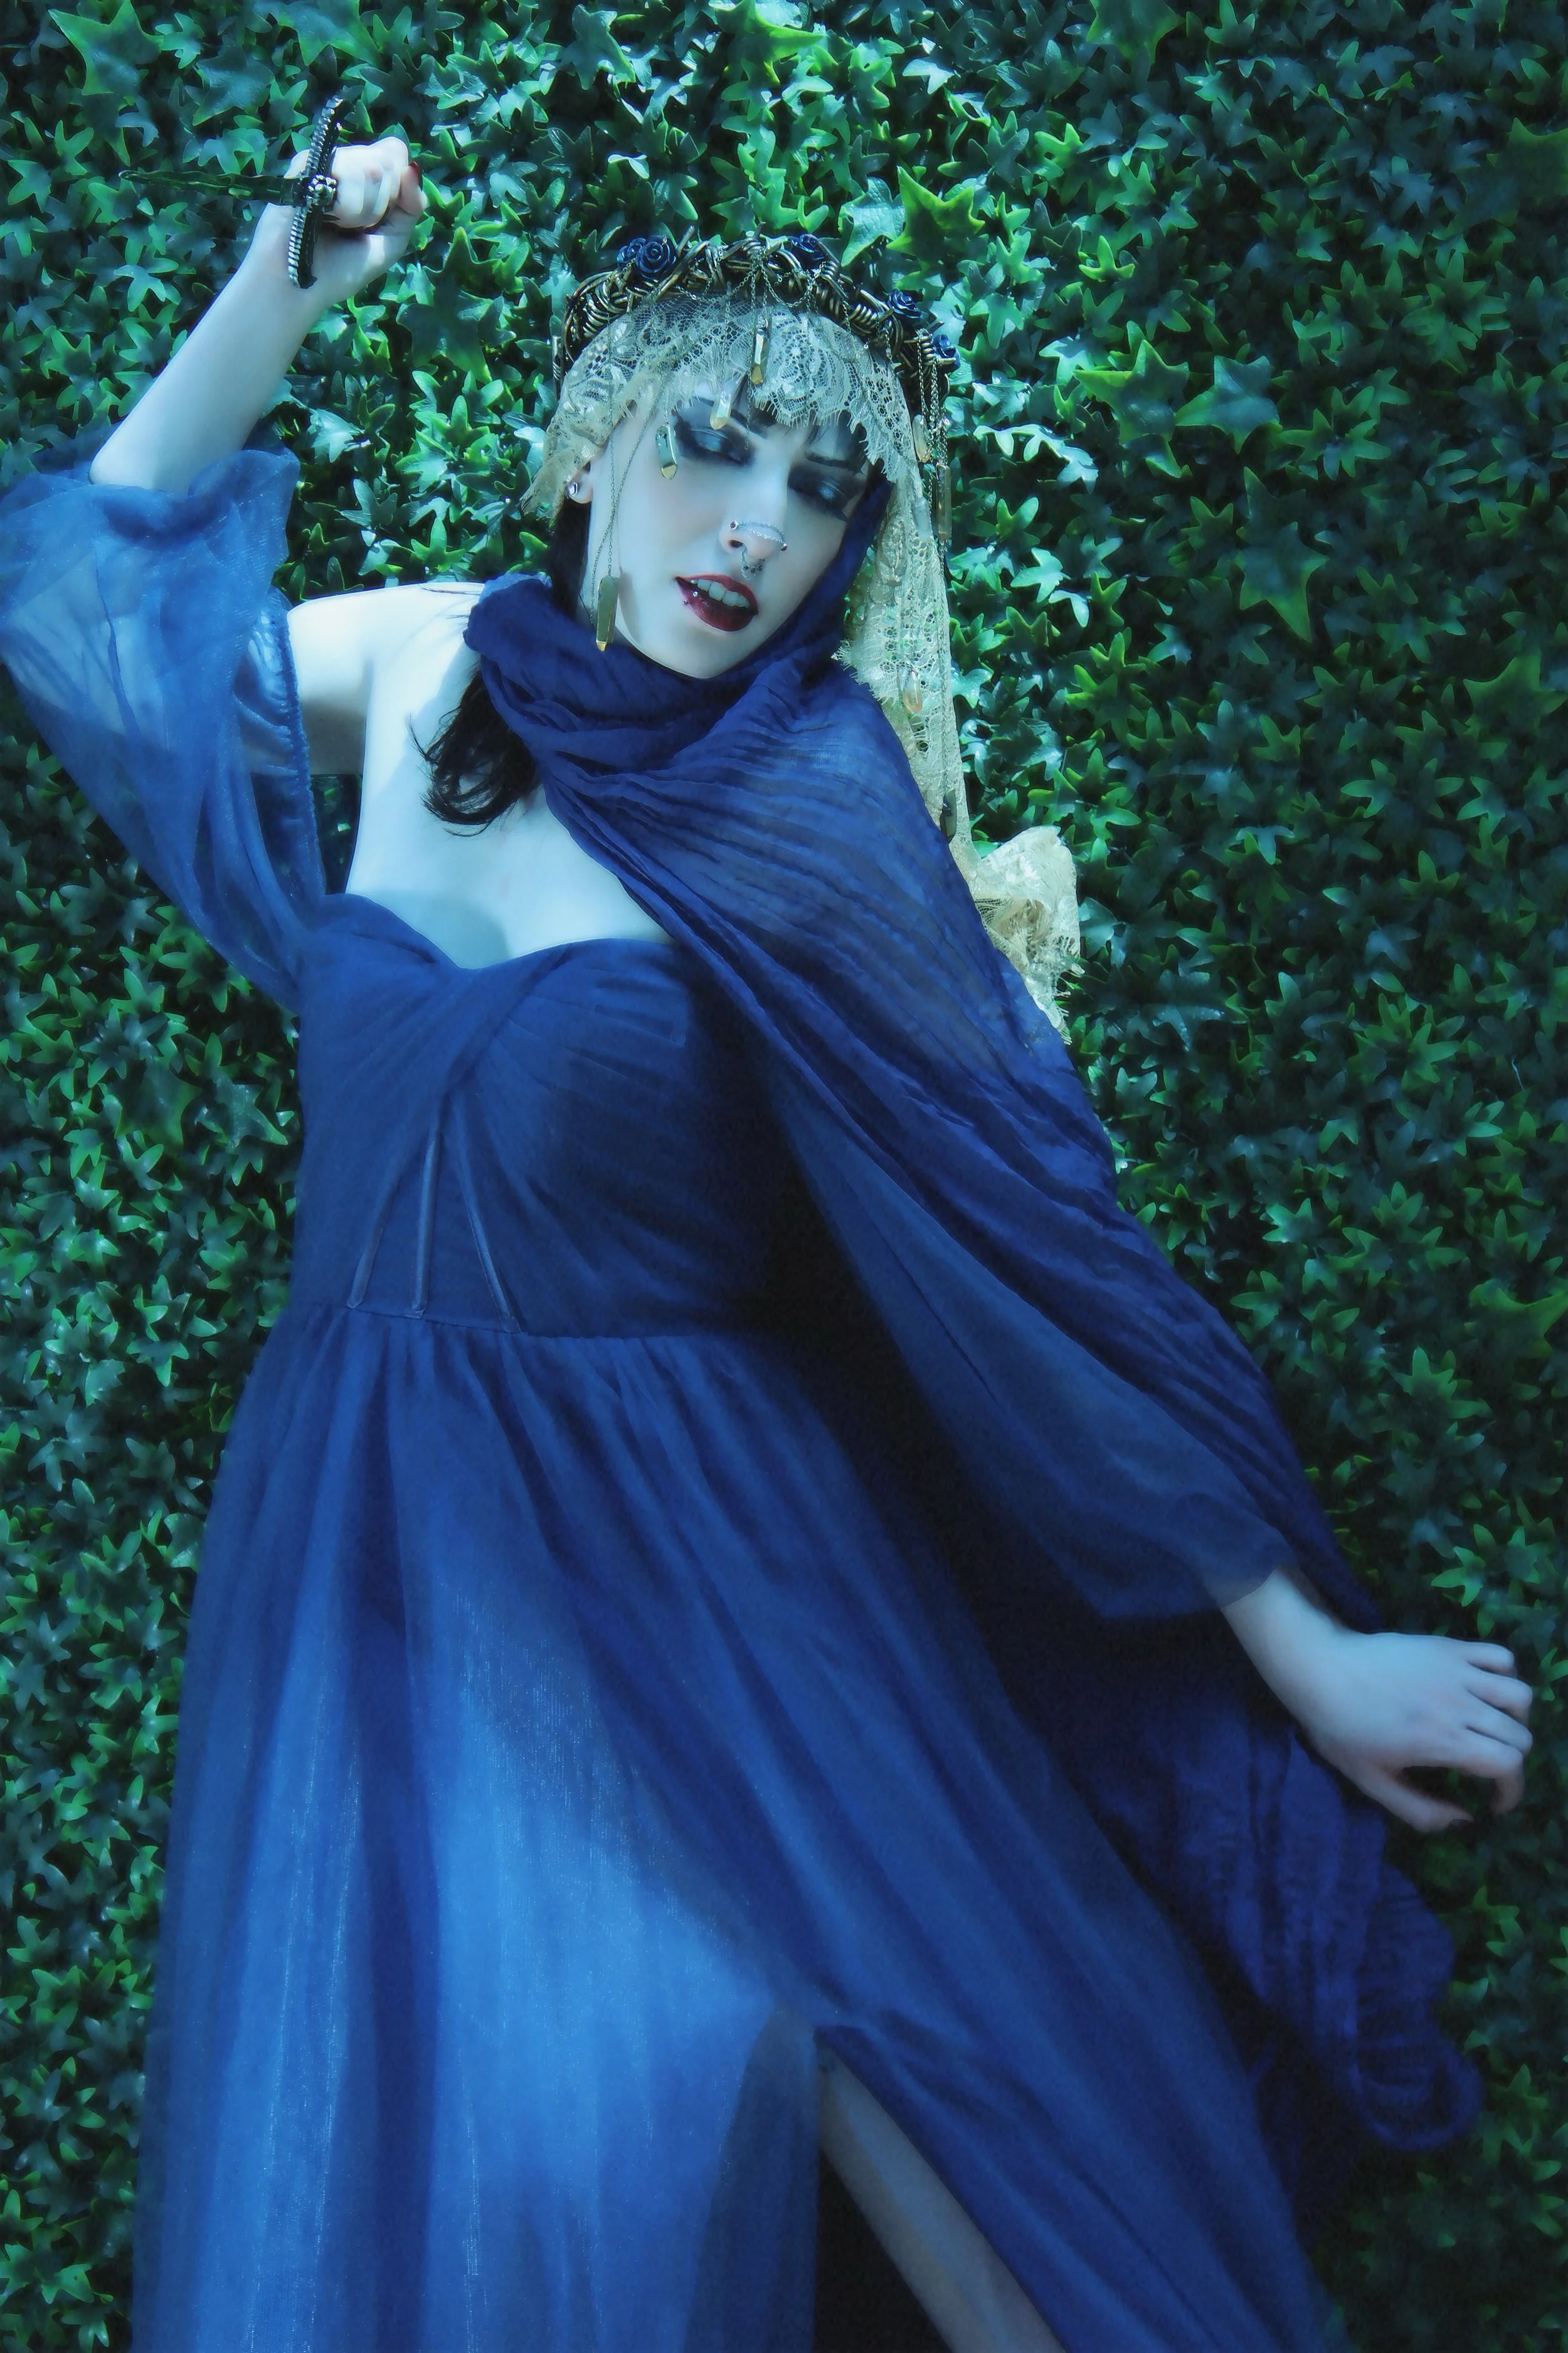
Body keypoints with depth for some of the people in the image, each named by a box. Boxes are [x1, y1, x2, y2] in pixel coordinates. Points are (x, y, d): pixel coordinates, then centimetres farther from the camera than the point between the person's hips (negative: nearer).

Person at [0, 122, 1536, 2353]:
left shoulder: (810, 796, -12)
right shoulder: (433, 665, 1)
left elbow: (1031, 1237, -11)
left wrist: (1305, 1651, -9)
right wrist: (274, 298, 4)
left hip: (714, 1560, -3)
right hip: (382, 1553, 4)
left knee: (978, 2161, -3)